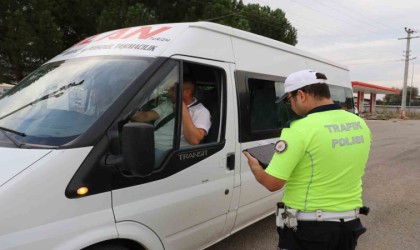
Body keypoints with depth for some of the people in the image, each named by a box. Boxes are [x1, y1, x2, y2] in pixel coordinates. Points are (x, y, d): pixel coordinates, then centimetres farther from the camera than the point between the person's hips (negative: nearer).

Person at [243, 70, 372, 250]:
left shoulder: (300, 129, -22)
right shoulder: (360, 125, 0)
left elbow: (273, 183, -20)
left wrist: (254, 167, 0)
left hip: (308, 228, -6)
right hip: (349, 224, 6)